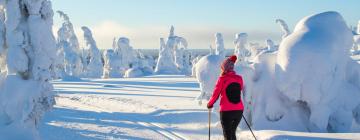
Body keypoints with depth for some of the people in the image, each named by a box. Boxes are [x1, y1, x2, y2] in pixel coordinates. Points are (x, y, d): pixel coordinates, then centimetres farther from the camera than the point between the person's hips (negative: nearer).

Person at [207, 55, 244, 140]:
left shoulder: (222, 79, -10)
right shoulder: (239, 78, 2)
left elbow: (216, 94, -3)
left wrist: (210, 104, 12)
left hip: (226, 111, -4)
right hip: (239, 110, 5)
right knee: (232, 132, 22)